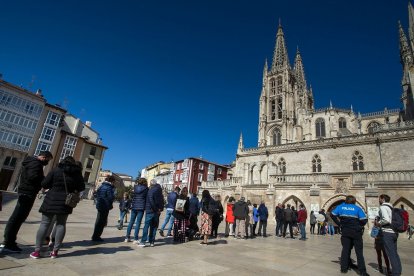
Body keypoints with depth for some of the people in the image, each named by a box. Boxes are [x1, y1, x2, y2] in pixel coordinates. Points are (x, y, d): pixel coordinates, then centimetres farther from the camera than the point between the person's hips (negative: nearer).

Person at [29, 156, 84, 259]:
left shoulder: (56, 170, -4)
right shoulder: (77, 173, 0)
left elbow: (44, 184, -4)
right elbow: (81, 187, 6)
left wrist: (53, 186, 15)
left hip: (52, 200, -1)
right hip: (66, 202, 1)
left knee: (45, 224, 7)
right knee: (61, 224, 10)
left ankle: (37, 251, 9)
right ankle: (55, 251, 12)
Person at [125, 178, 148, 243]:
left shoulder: (135, 187, 2)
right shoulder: (145, 188, -5)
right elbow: (147, 198, 1)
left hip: (134, 207, 4)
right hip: (141, 207, -4)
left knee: (131, 222, 14)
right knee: (138, 223, 1)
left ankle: (127, 237, 21)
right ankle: (135, 239, 3)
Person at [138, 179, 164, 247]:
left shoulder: (151, 190, -8)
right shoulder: (160, 191, 12)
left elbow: (151, 200, -19)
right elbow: (162, 201, 11)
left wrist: (154, 208, -13)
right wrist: (160, 209, 7)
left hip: (150, 211, -5)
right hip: (157, 211, 5)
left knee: (146, 226, 0)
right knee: (154, 226, 11)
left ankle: (143, 242, -3)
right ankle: (152, 242, 12)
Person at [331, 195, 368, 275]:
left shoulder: (341, 206, 2)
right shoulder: (357, 208, -5)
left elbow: (332, 214, -3)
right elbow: (364, 220, -11)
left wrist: (339, 223, 3)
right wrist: (359, 226, 6)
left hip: (345, 231, 2)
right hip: (356, 232, -2)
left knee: (345, 249, 10)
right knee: (359, 251, 6)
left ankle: (344, 268, 12)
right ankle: (362, 271, 7)